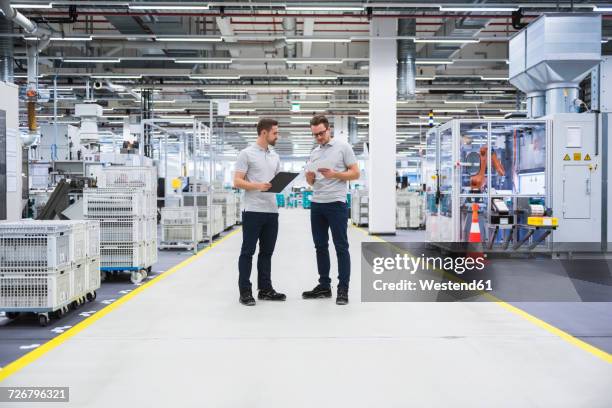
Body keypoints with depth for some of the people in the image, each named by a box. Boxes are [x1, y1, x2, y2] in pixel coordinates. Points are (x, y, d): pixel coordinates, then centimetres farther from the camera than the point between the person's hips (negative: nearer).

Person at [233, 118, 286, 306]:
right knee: (248, 252, 0)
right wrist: (258, 186, -24)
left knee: (267, 252, 12)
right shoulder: (246, 154, -5)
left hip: (272, 211, 7)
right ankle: (245, 291, 7)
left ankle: (265, 289, 20)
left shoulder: (275, 156, 15)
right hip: (253, 211, -7)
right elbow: (237, 182, -10)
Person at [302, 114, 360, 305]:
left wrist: (334, 174, -18)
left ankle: (343, 289, 1)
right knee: (320, 246, 11)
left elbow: (355, 173, -6)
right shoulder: (314, 153, 16)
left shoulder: (343, 147, -2)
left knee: (341, 247, -2)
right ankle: (324, 286, 20)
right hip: (316, 205, 7)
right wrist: (309, 178, -5)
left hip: (336, 204, -6)